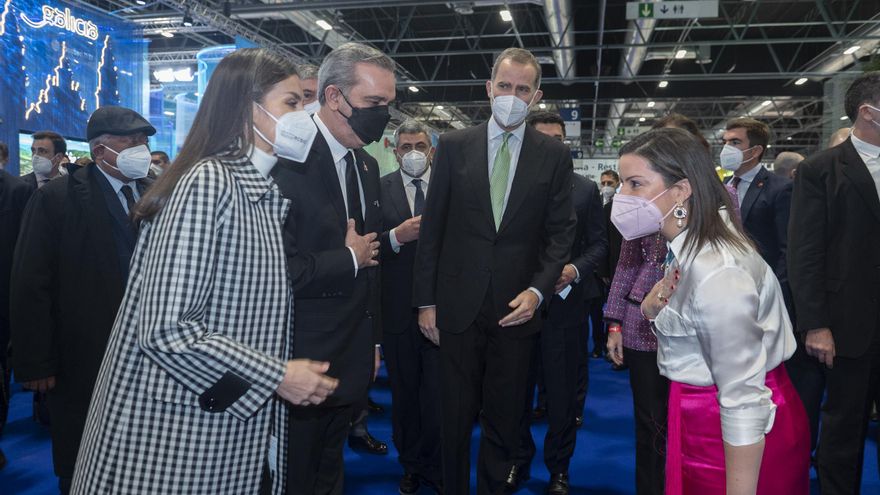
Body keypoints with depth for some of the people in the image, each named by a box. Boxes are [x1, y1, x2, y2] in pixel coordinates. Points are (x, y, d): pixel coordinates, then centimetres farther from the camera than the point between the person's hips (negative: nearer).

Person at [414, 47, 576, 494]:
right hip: (458, 305, 0)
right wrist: (426, 300, 0)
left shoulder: (554, 155, 1)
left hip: (517, 307, 0)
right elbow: (432, 228, 1)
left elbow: (561, 232, 2)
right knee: (456, 419, 12)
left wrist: (538, 290, -11)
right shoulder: (454, 146, 1)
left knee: (504, 421, 13)